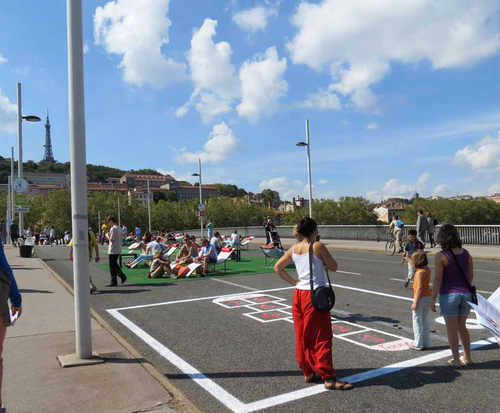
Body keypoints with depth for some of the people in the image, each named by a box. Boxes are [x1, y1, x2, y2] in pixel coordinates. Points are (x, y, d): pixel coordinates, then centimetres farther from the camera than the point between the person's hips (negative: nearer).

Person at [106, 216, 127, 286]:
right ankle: (122, 276, 11)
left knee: (112, 266, 0)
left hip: (113, 250, -9)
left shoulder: (113, 228, -16)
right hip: (118, 250, 9)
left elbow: (112, 239, -20)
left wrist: (107, 235, -2)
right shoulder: (119, 228, 12)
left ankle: (113, 282, 6)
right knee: (115, 264, 20)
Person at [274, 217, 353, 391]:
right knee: (322, 338, 1)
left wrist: (293, 282, 10)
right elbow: (333, 267, -6)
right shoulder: (318, 246, -13)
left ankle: (308, 372, 26)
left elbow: (278, 267, 10)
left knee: (303, 336, 14)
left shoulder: (294, 249, 5)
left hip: (299, 295, 6)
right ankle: (329, 378, 7)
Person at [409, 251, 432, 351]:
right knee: (425, 320, 16)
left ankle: (418, 344, 6)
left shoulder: (419, 272, -21)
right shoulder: (427, 270, 5)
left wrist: (415, 302, -21)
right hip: (428, 297, 9)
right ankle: (426, 343, 22)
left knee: (416, 321, 2)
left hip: (421, 298, -8)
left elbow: (419, 288, -23)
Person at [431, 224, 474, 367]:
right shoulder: (466, 254, 0)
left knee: (452, 329, 8)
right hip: (465, 294, 5)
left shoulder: (441, 256, -15)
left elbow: (438, 278, -17)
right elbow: (471, 276, 8)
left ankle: (456, 360, 16)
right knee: (462, 327, 20)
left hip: (449, 295, -5)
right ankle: (467, 357, 28)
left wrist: (433, 299, -12)